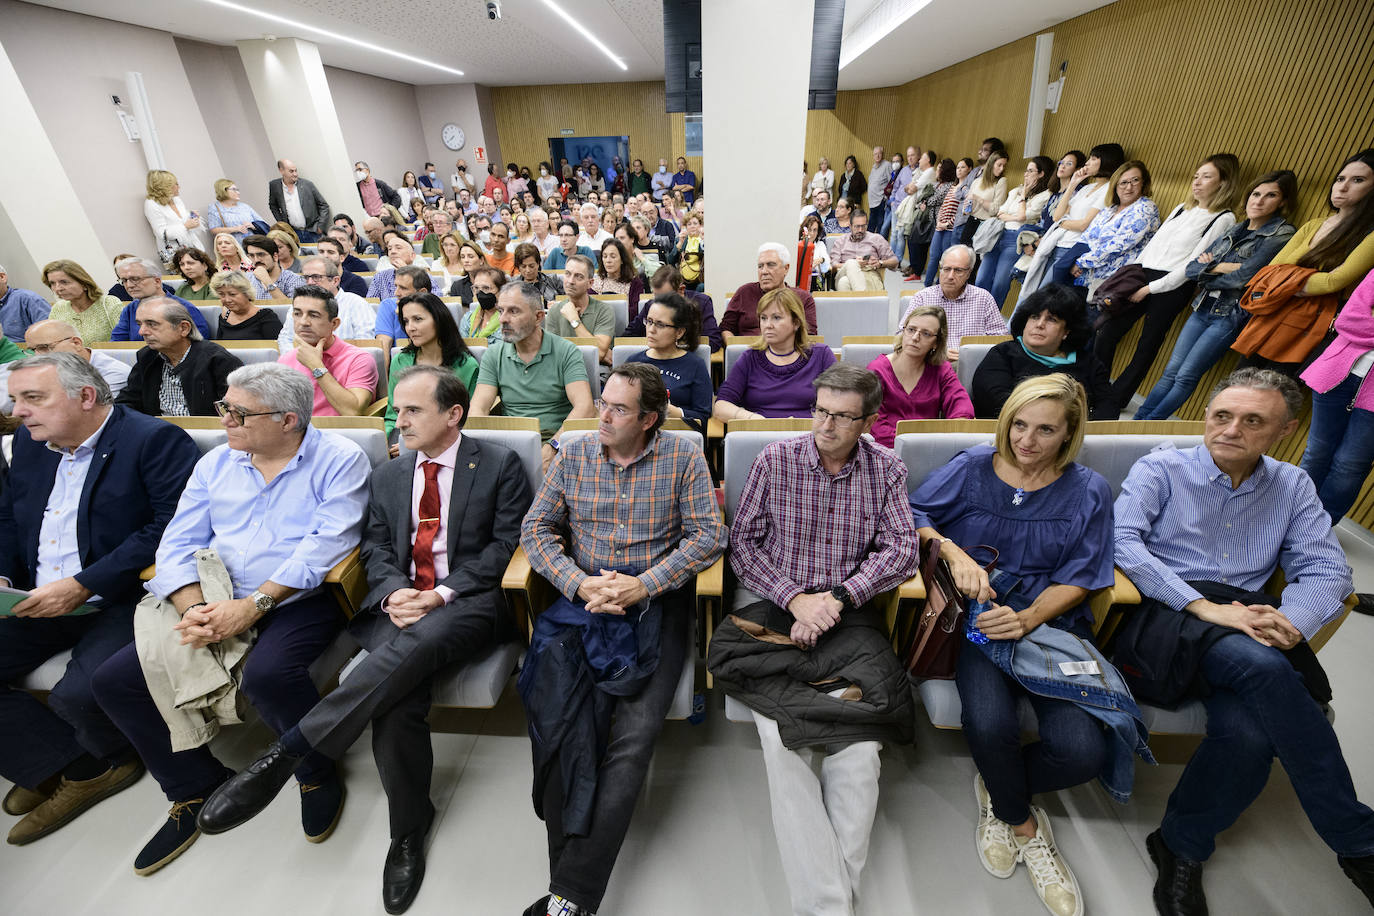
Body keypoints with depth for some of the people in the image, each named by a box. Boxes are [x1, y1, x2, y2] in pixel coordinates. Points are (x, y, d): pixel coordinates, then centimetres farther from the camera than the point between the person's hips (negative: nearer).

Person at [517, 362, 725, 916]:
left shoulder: (683, 459, 1)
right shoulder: (573, 455, 8)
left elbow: (710, 535, -3)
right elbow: (535, 529, 8)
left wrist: (643, 585, -14)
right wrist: (579, 583, -9)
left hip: (656, 603, -1)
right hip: (581, 597, 2)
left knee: (634, 736, -18)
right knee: (555, 712, -20)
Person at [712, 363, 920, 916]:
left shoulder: (886, 470, 5)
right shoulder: (775, 461, 1)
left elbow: (900, 550, 0)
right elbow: (743, 542, 1)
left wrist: (836, 600, -13)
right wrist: (794, 598, -12)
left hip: (846, 610, 1)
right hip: (772, 602, -1)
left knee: (860, 746, -19)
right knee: (780, 741, -21)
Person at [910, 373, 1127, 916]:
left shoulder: (1088, 491, 5)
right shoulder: (971, 468, 3)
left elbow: (1076, 581, 2)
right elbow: (912, 515, 2)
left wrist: (1027, 618, -16)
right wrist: (954, 553, -17)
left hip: (1051, 621, 2)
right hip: (979, 614, -1)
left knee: (1082, 748, -23)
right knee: (988, 723, -28)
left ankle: (998, 790, 13)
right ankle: (1023, 823, 9)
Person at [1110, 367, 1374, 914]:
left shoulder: (1293, 487, 19)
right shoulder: (1160, 470, 5)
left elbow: (1326, 571, 9)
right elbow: (1121, 541, -10)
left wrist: (1290, 620, -13)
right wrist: (1201, 606, -19)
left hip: (1246, 626, 3)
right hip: (1164, 612, -3)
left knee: (1250, 732, -30)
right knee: (1263, 667, -34)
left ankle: (1182, 847, -7)